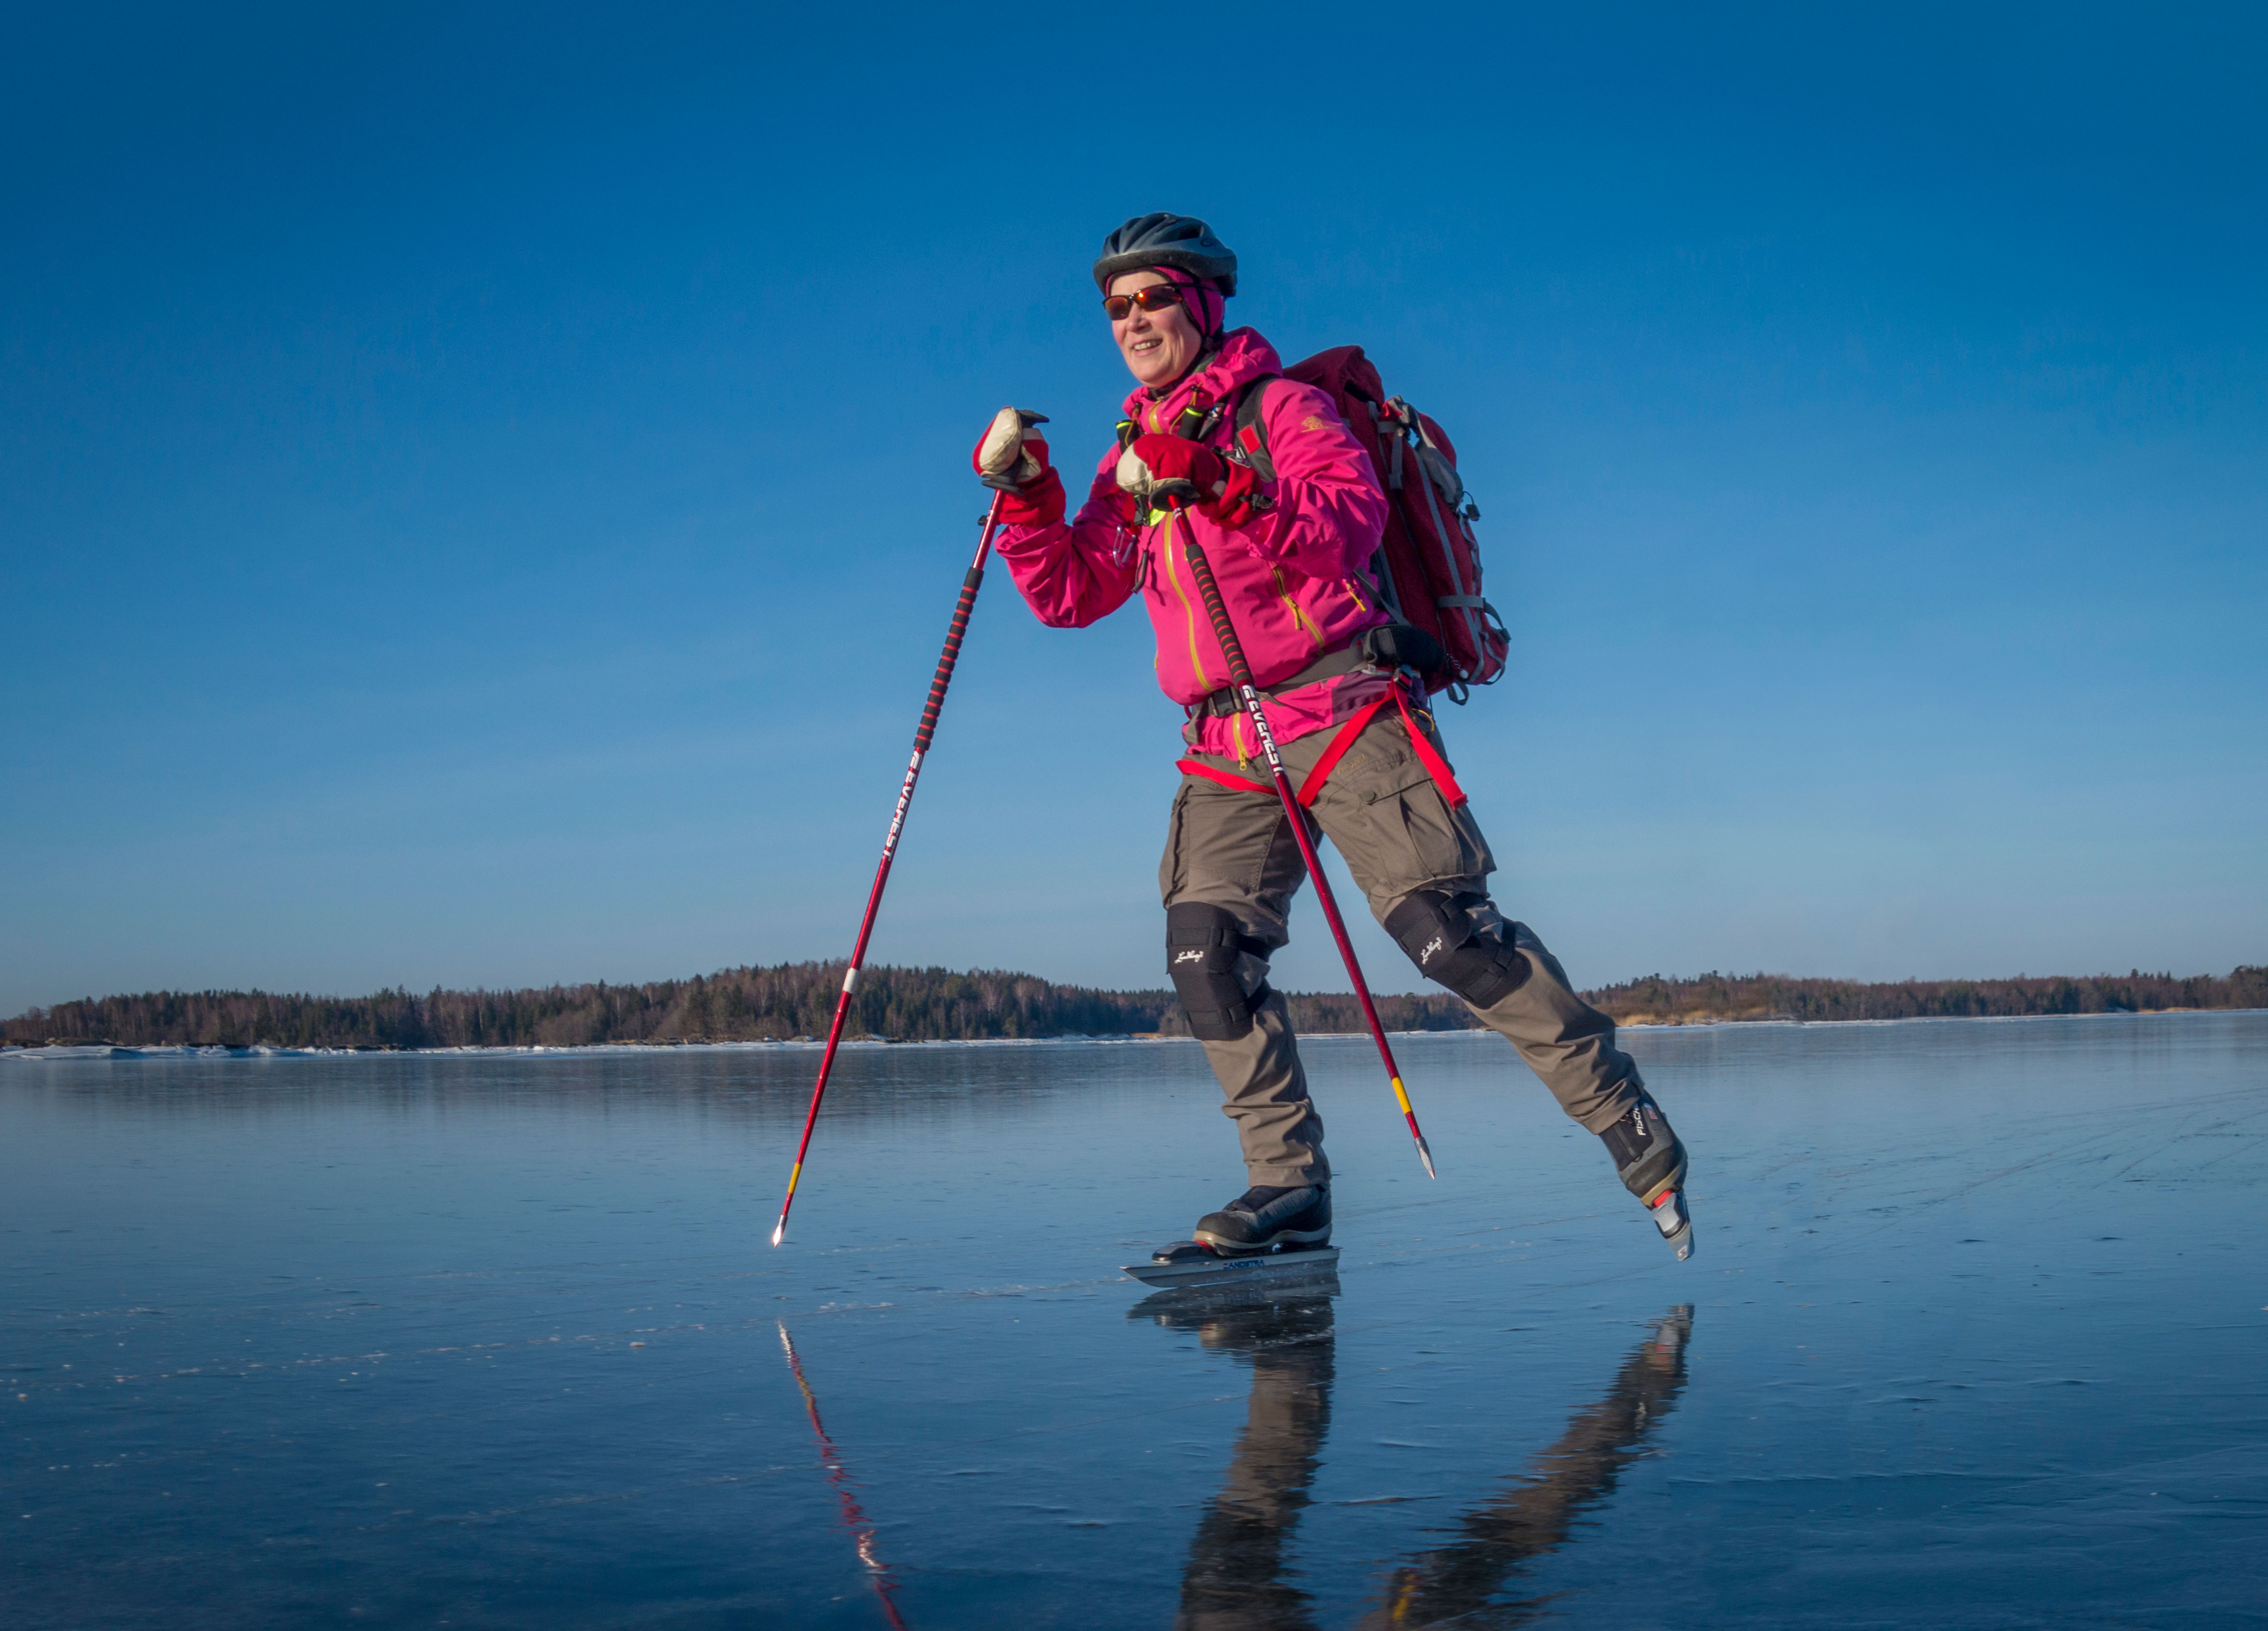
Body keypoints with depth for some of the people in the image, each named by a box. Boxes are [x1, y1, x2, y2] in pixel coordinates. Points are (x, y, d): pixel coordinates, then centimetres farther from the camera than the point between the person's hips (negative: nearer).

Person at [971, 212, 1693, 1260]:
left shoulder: (1279, 404, 2)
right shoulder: (1134, 455, 20)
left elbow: (1354, 519, -16)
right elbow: (1071, 594, 14)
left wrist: (1217, 483, -26)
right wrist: (1024, 495, -2)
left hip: (1342, 708, -6)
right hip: (1228, 745, 6)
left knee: (1446, 930, -12)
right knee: (1205, 951, -8)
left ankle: (1623, 1114, 1)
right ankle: (1290, 1184, -1)